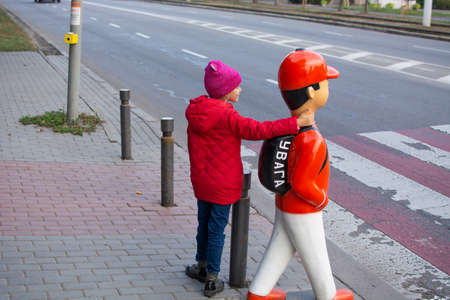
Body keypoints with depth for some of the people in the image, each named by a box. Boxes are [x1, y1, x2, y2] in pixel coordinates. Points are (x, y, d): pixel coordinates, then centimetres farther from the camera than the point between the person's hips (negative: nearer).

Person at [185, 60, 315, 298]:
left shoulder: (195, 112, 0)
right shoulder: (228, 117, -23)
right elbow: (258, 130, -29)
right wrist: (295, 124, -28)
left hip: (200, 180, 7)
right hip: (222, 185, -6)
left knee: (204, 223, 22)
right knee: (217, 229, 5)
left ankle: (202, 266, 39)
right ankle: (212, 280, 16)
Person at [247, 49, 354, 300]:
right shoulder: (312, 141, -36)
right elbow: (301, 184, -36)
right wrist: (321, 199, -17)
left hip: (284, 205, 7)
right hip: (304, 214, -7)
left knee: (281, 249, 24)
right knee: (316, 258, 17)